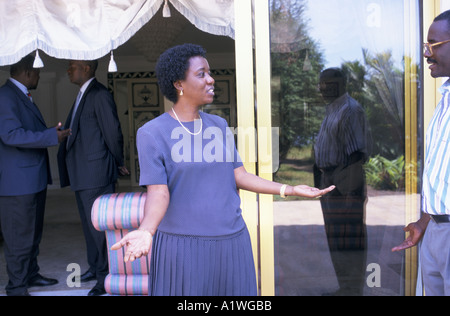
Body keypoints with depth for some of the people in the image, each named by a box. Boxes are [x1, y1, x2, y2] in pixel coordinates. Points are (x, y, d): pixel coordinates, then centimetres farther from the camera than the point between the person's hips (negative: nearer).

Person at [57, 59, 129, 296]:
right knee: (88, 223, 18)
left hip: (96, 173, -10)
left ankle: (106, 276, 8)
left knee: (99, 224, -3)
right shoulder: (83, 95, 15)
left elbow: (113, 133, -16)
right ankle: (95, 267, 33)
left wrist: (118, 163, -3)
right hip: (82, 176, 10)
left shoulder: (100, 96, -15)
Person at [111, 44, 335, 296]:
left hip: (232, 241, 5)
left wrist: (290, 190, 1)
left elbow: (238, 176, 7)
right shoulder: (152, 134, -9)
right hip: (183, 246, -5)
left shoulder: (219, 126, 7)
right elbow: (158, 193, -14)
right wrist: (145, 232, -33)